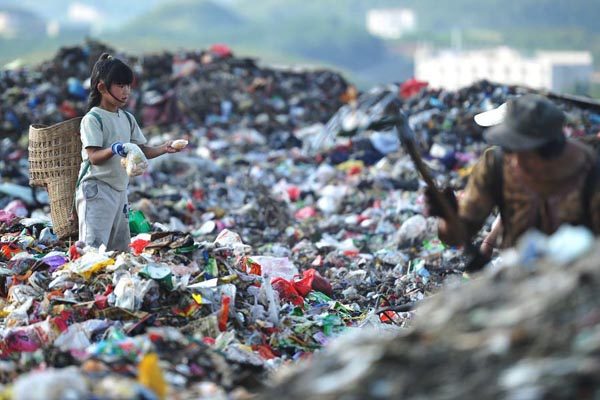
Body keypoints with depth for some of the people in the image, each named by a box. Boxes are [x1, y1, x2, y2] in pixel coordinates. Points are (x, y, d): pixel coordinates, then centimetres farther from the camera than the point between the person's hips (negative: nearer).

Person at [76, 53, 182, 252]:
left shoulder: (127, 118, 12)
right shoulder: (93, 119, -10)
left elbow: (142, 151, 13)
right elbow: (94, 157, -18)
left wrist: (164, 149, -3)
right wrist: (115, 149, -36)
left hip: (120, 190, 8)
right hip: (96, 190, -8)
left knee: (120, 248, 10)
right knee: (93, 248, -15)